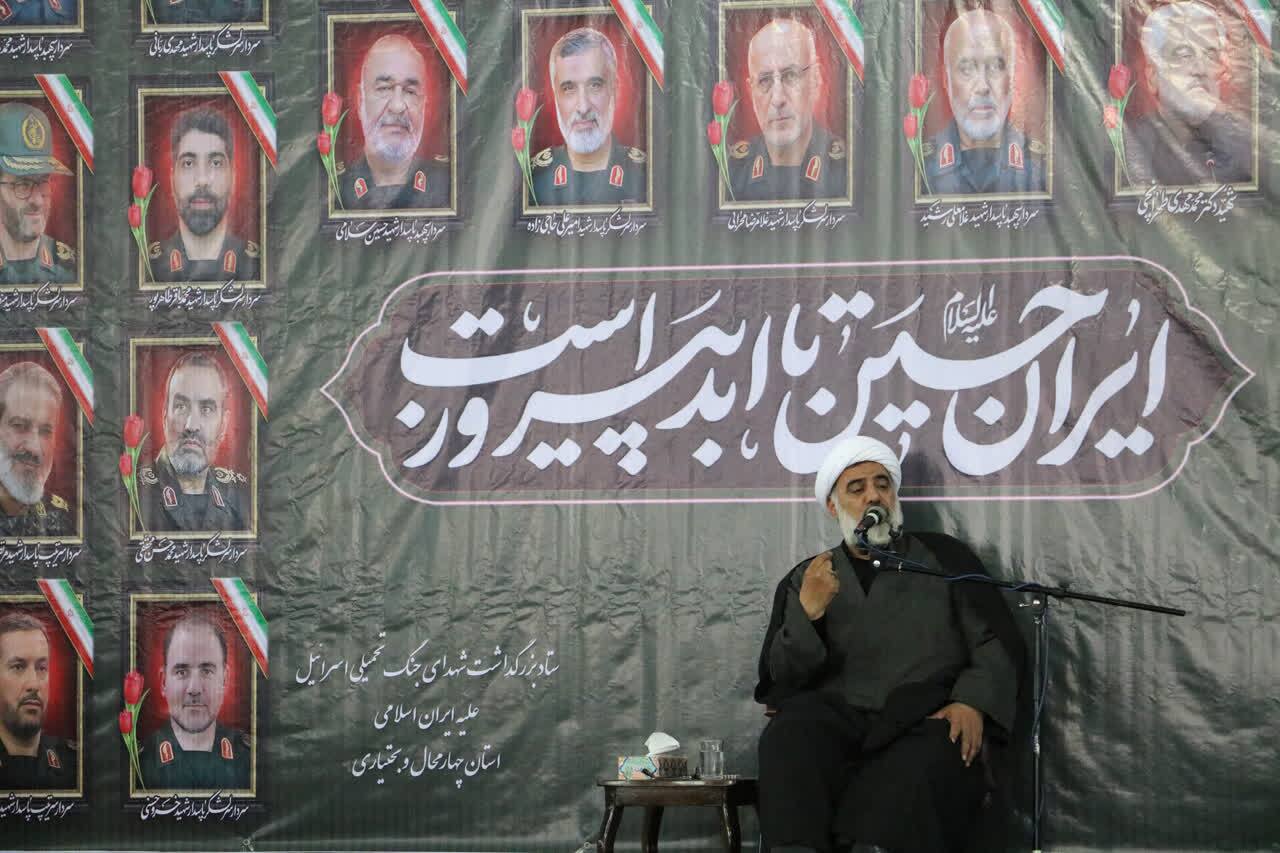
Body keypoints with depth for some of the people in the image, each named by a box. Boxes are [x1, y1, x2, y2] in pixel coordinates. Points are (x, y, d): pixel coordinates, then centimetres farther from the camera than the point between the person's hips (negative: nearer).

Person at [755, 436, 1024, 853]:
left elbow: (998, 643, 11)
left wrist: (972, 702, -9)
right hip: (834, 721, 1)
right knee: (790, 740, -34)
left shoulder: (945, 557, 20)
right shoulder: (803, 580, 22)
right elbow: (778, 681, 12)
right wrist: (807, 614, -6)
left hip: (923, 721, -1)